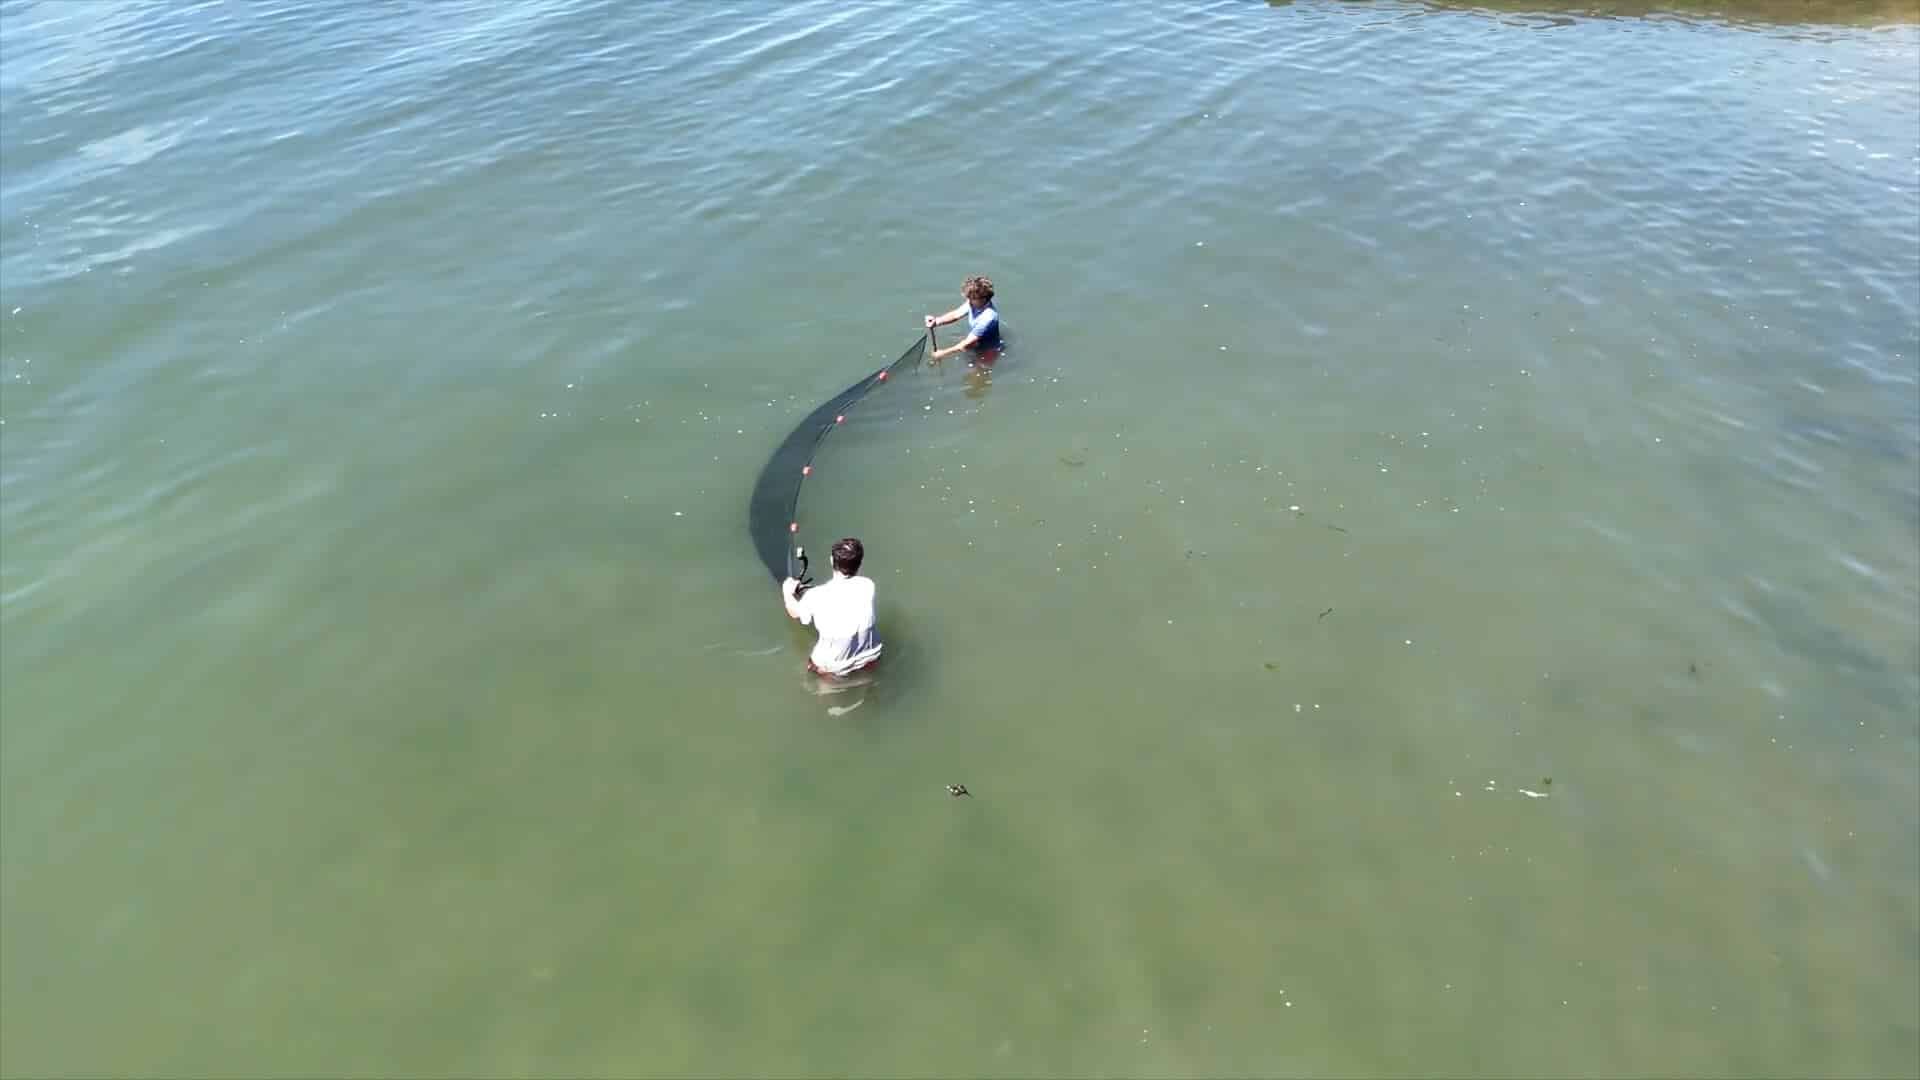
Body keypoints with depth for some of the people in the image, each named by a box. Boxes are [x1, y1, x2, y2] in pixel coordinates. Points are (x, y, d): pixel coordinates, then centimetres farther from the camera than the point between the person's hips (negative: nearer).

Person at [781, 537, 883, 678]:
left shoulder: (816, 597, -24)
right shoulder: (868, 586, -18)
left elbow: (795, 613, -2)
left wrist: (787, 593, 20)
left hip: (833, 667, -2)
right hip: (870, 658, 2)